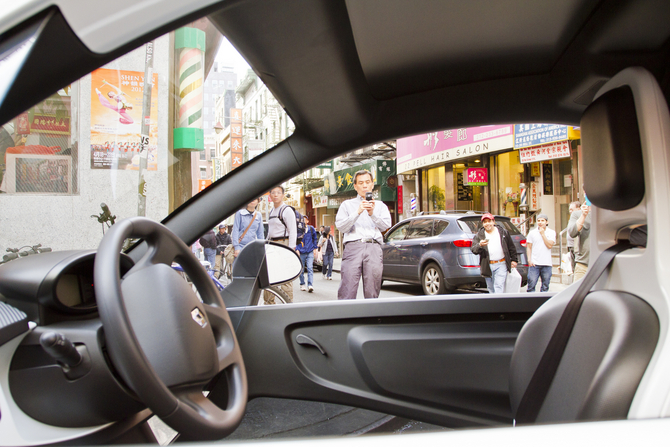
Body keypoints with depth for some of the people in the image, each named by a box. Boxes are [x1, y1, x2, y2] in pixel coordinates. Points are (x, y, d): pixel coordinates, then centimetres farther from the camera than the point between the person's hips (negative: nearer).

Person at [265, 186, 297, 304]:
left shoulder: (287, 210, -6)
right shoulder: (272, 212, 19)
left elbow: (293, 231, -12)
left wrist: (292, 249, -19)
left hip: (283, 244, -8)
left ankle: (288, 302, -1)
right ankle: (269, 303, 18)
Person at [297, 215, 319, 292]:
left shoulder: (311, 228, 7)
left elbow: (315, 238, 16)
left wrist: (315, 248, 11)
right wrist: (297, 249, -7)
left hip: (310, 252, 0)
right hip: (301, 252, 0)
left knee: (310, 268, -10)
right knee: (301, 270, 7)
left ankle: (310, 285, -16)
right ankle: (302, 284, 20)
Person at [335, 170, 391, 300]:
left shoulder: (380, 205, 24)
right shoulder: (347, 204, 21)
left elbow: (386, 226, 8)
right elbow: (341, 227, 6)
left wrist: (372, 214, -8)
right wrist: (357, 212, -5)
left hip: (374, 247, 1)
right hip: (353, 246, -1)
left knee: (372, 291, -5)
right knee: (347, 290, -13)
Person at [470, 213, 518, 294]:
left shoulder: (503, 232, 7)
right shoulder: (479, 235, 4)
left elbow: (511, 247, 14)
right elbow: (473, 249, -7)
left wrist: (514, 260, 12)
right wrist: (479, 245, -27)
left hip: (501, 265, -1)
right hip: (487, 266, 2)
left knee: (499, 287, -9)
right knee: (491, 289, 11)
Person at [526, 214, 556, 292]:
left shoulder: (552, 232, 5)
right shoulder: (532, 232, 6)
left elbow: (549, 245, -8)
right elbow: (529, 247, 8)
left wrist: (543, 234, -7)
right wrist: (529, 259, -3)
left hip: (546, 264, 0)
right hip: (534, 263, 0)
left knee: (545, 287, 6)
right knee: (531, 284, -5)